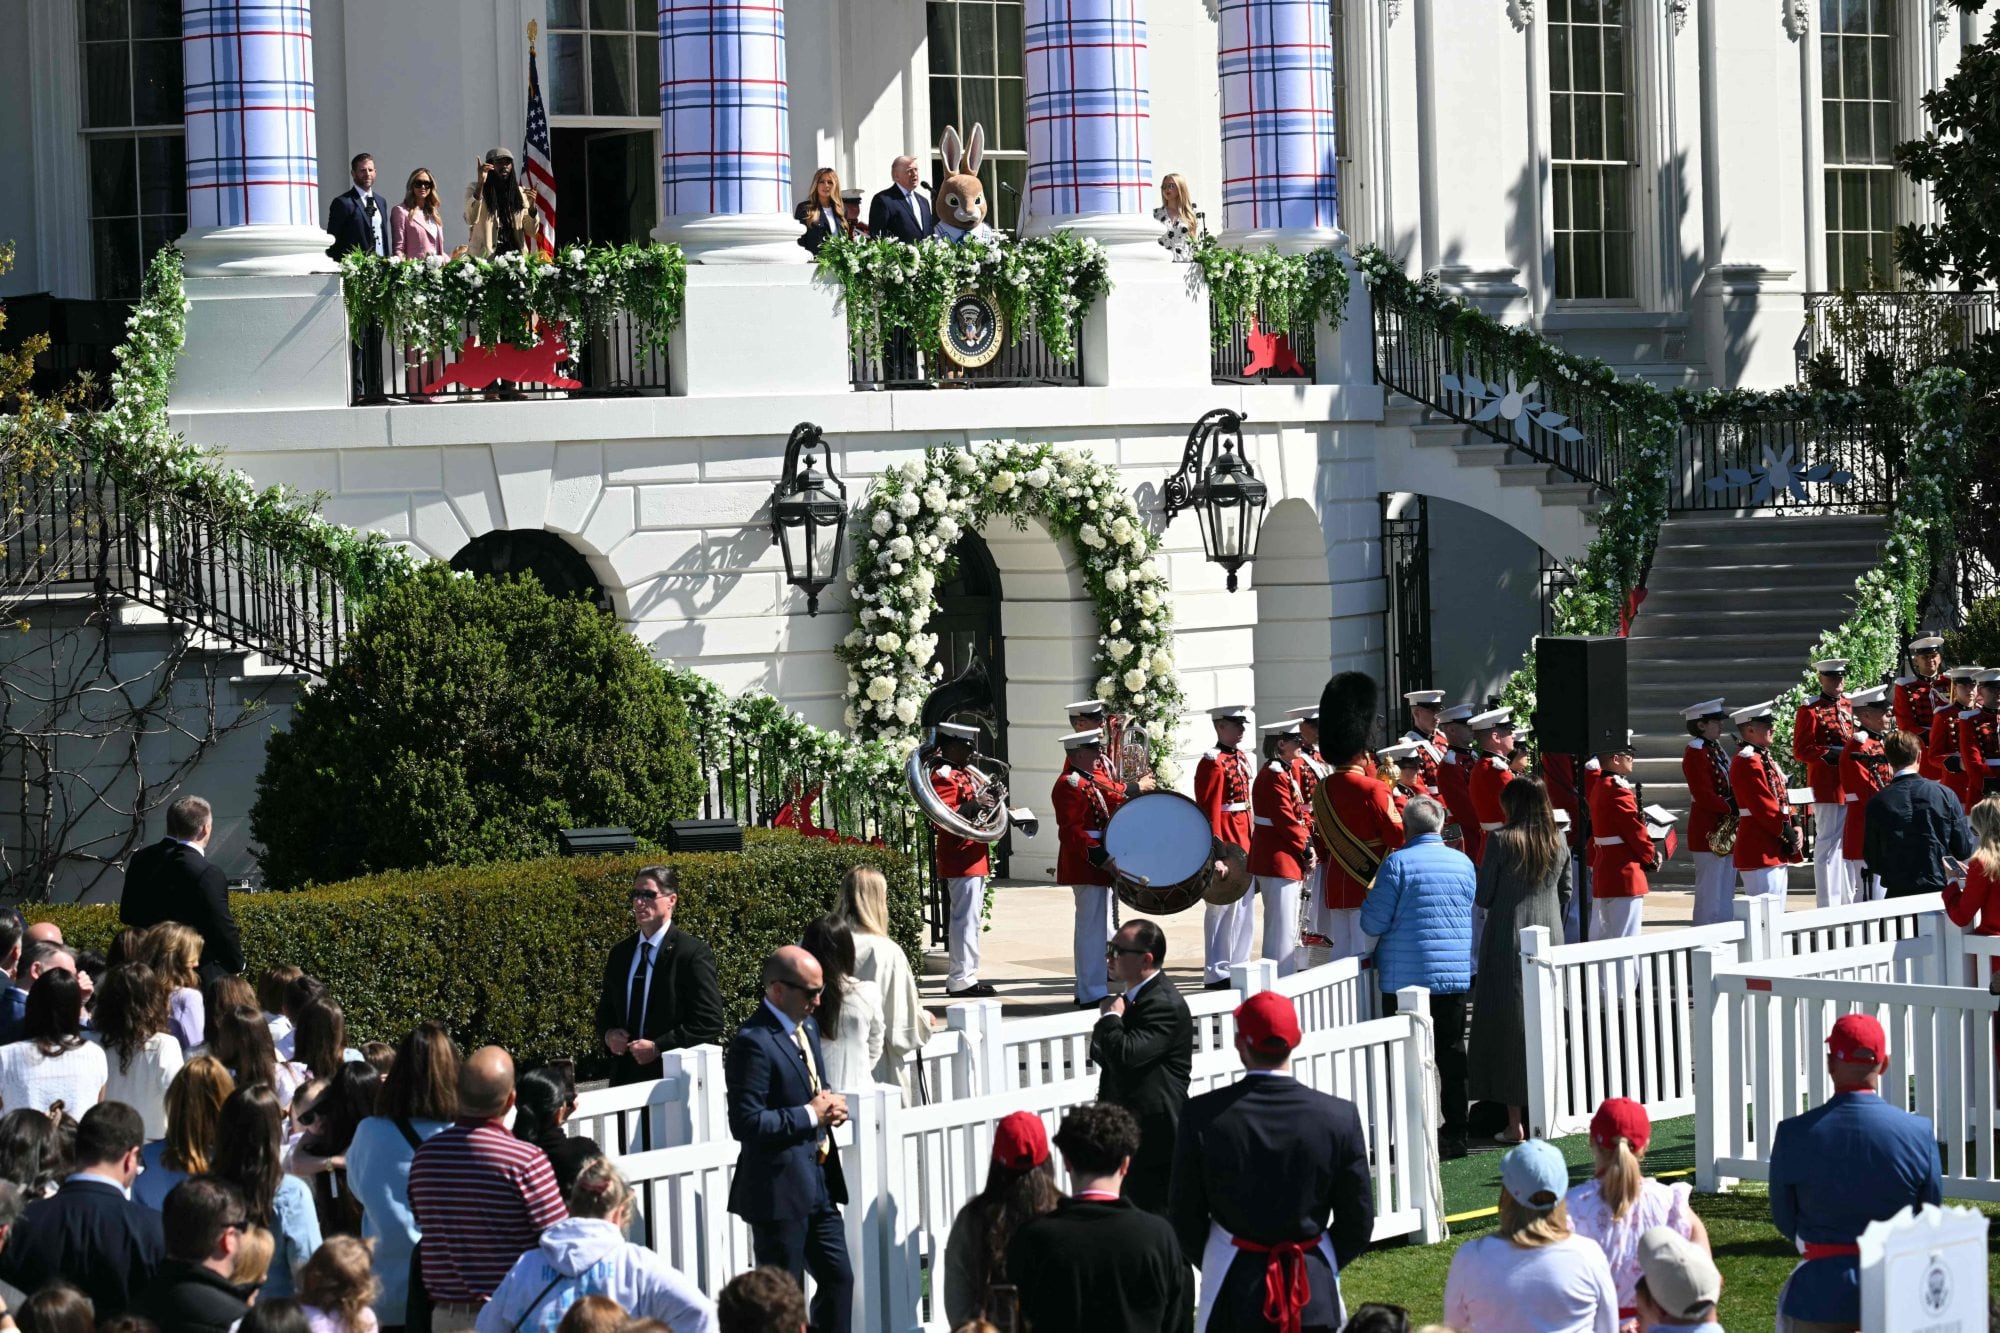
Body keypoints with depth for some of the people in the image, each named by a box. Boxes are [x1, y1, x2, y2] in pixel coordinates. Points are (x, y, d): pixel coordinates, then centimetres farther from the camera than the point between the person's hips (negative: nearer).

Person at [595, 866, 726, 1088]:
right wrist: (608, 1034, 1)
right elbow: (606, 1011, 24)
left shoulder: (694, 953, -6)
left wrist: (658, 1047, -15)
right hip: (627, 1076, 5)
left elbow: (709, 1023, -10)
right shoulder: (620, 953, 14)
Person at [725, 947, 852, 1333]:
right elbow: (746, 1123, -23)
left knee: (838, 1279, 13)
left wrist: (829, 1106, 1)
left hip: (818, 1183, 9)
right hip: (779, 1188, -9)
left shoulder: (807, 1027, 10)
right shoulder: (754, 1042, -19)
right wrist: (810, 1115, -18)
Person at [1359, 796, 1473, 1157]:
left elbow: (1373, 923, -9)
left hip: (1405, 975, -4)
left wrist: (1368, 903, 10)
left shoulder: (1398, 863, -11)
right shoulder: (1464, 863, 4)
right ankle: (1455, 1134, 14)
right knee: (1451, 1052, 11)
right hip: (1455, 974, 4)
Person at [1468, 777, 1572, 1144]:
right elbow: (1566, 895, 10)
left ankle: (1514, 1123, -2)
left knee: (1508, 1030, 0)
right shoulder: (1558, 844, 3)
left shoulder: (1502, 841, -11)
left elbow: (1482, 898, -7)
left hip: (1508, 944, -4)